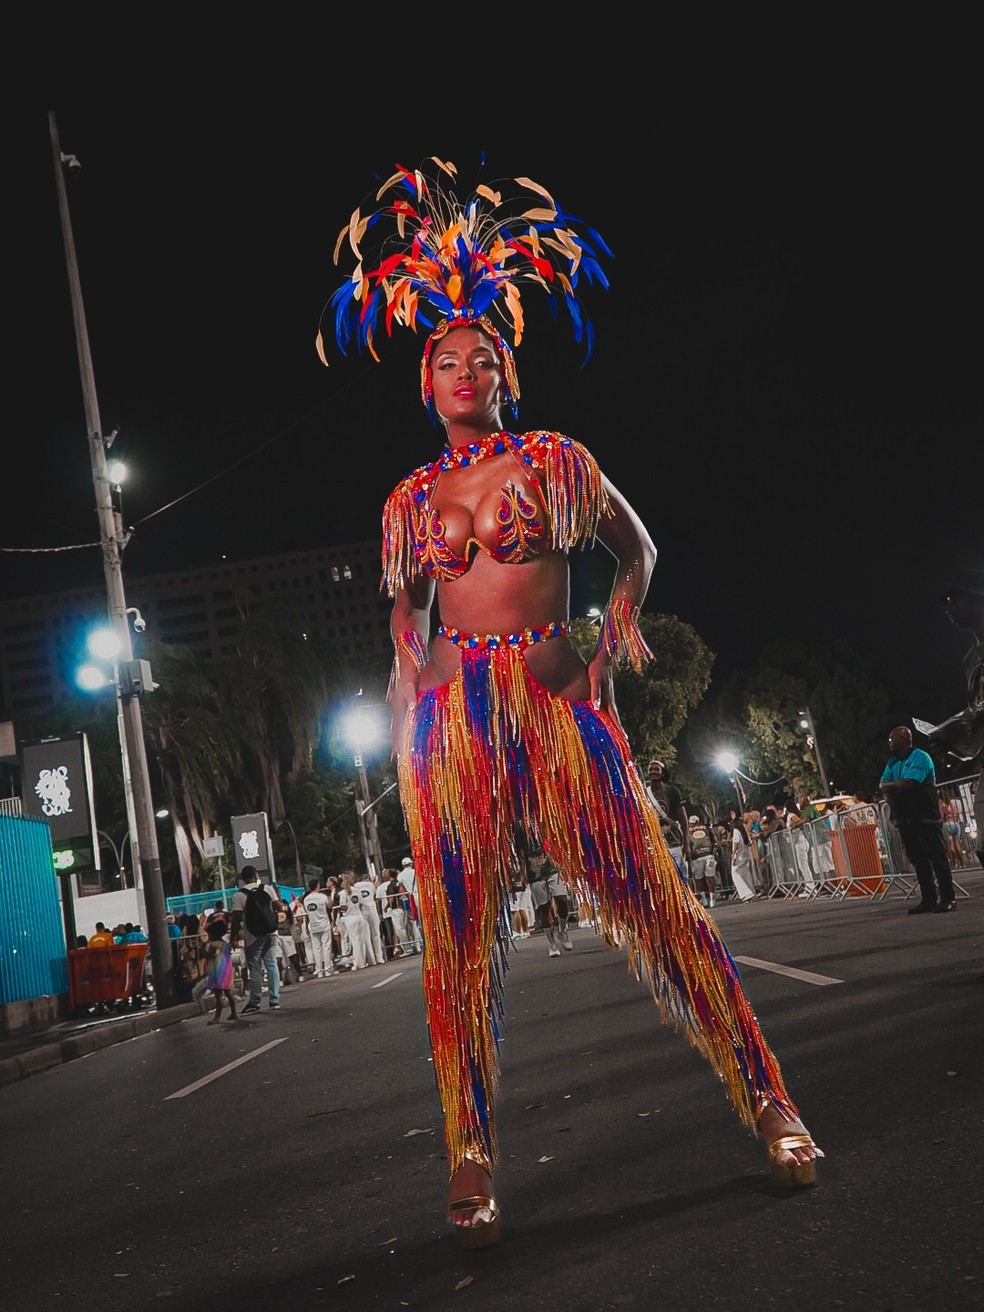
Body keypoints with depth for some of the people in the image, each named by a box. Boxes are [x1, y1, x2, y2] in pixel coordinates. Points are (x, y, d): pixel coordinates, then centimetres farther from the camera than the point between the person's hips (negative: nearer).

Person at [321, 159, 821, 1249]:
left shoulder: (557, 459, 8)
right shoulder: (411, 498, 15)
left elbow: (635, 547, 18)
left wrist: (611, 631, 2)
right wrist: (410, 672, 9)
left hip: (556, 695, -2)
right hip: (452, 710, 3)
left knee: (651, 895, -7)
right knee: (459, 929, -2)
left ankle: (768, 1104, 4)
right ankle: (471, 1160, 7)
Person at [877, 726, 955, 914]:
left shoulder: (920, 757, -10)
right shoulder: (892, 762, 15)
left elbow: (908, 784, -21)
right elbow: (883, 787, 7)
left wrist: (889, 785, -4)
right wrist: (890, 797, -14)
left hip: (925, 818, -8)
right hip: (905, 819, 8)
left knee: (937, 857, -7)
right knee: (918, 860, 7)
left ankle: (947, 899, -7)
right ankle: (928, 899, 10)